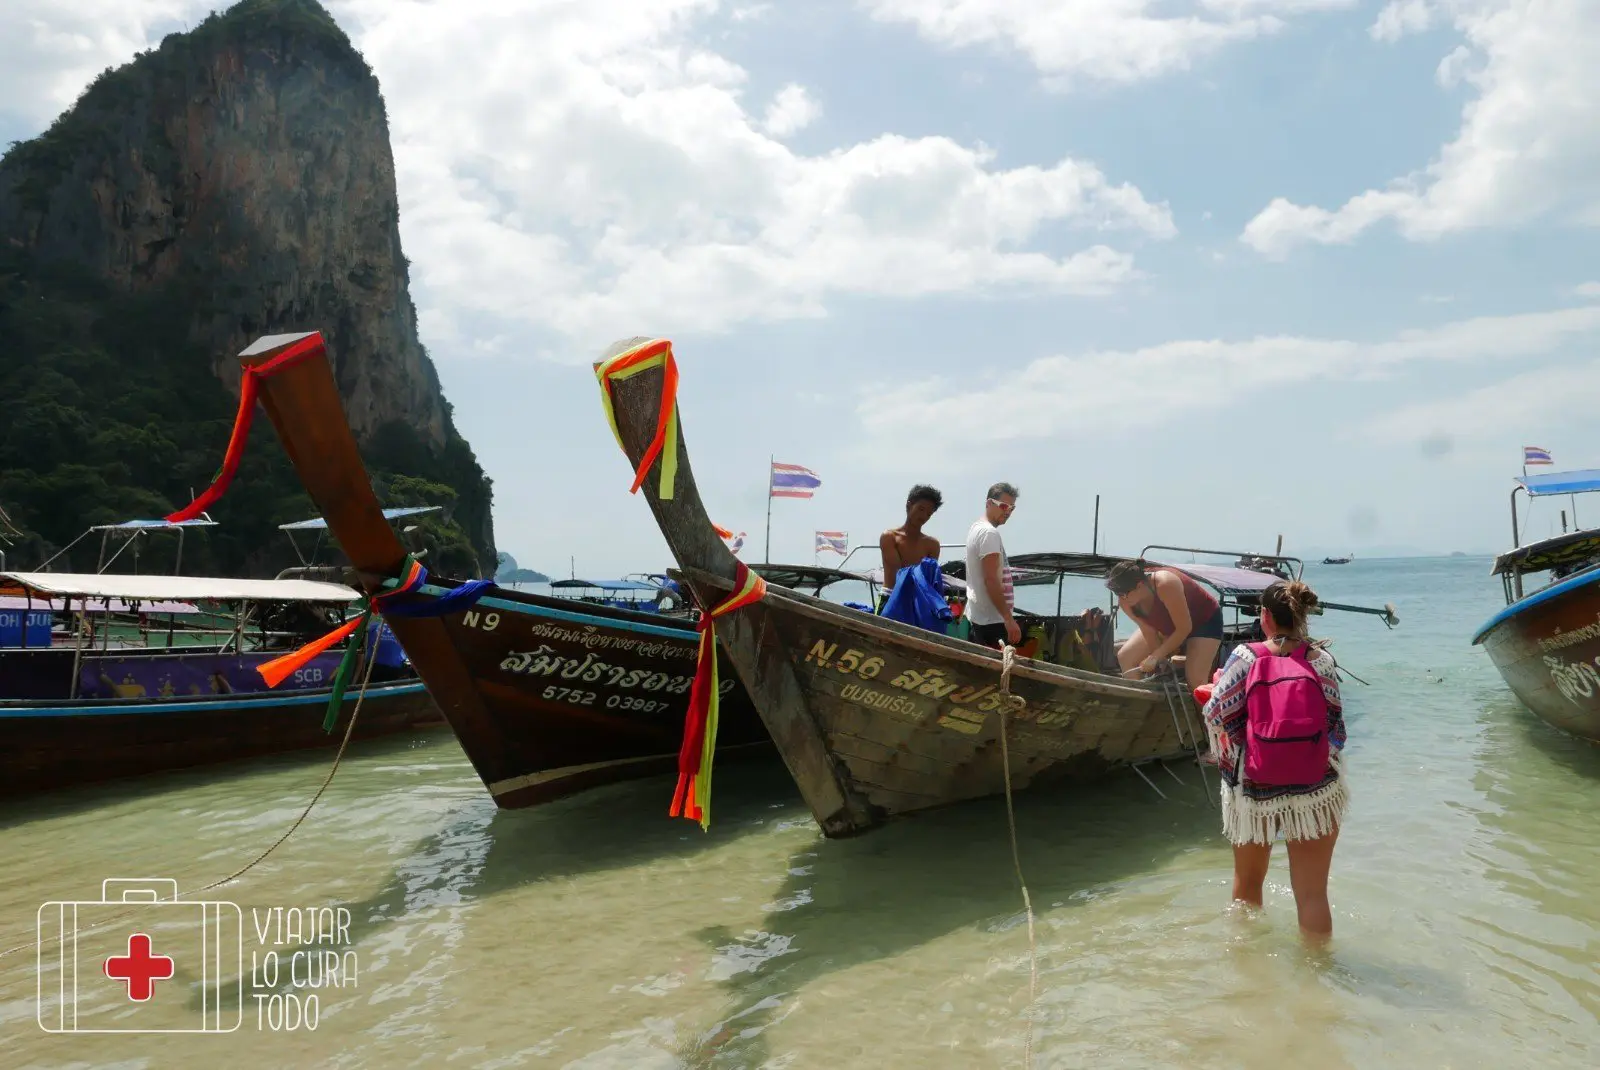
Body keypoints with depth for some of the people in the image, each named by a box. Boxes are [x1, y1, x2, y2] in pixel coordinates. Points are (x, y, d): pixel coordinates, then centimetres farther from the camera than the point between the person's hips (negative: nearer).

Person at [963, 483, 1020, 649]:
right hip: (992, 619, -10)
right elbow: (991, 580, -22)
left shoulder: (976, 527, 14)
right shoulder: (990, 533, -16)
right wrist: (1009, 619, -22)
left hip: (977, 615, 10)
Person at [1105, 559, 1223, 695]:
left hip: (1205, 619, -7)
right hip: (1167, 625, 7)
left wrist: (1156, 656, -29)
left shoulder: (1165, 585, -40)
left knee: (1196, 680, -24)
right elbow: (1149, 632, -13)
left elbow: (1184, 628, -32)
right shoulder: (1125, 602, -21)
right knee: (1125, 657, -3)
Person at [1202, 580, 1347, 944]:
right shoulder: (1321, 660, -5)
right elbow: (1335, 726, -4)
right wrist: (1332, 775, 12)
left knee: (1247, 883, 22)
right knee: (1312, 893, 7)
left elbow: (1216, 715, -6)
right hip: (1314, 791, 0)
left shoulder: (1244, 657, -8)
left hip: (1253, 790, 0)